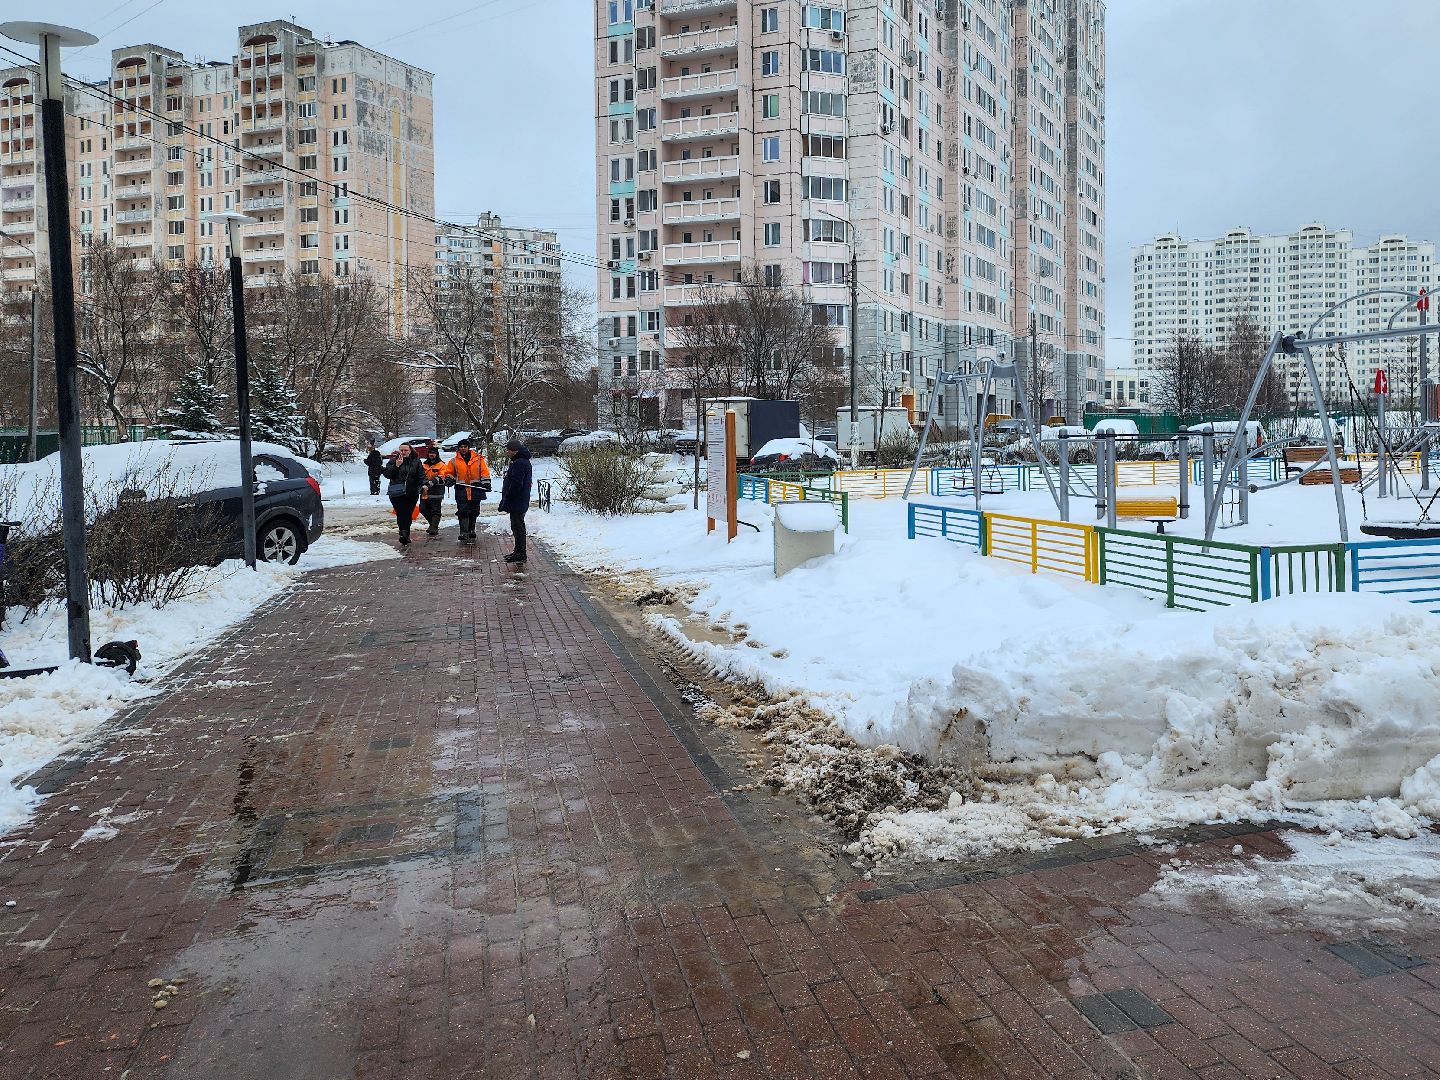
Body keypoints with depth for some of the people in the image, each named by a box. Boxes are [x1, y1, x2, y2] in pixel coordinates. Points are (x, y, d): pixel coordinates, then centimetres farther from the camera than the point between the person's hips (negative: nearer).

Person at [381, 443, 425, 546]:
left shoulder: (416, 461, 8)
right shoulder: (393, 461, 4)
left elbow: (421, 475, 7)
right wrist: (396, 466, -14)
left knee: (408, 515, 7)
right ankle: (404, 534, -22)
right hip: (397, 493, -2)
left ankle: (406, 535, 20)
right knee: (401, 514, -14)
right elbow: (387, 475, -3)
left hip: (412, 494, 2)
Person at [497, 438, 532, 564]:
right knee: (517, 526, 16)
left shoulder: (519, 463, -19)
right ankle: (518, 551, 23)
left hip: (517, 502, -11)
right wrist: (505, 500, 21)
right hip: (519, 502, 11)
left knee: (518, 526, -7)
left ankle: (520, 553, -4)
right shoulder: (522, 461, 17)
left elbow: (516, 484, -24)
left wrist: (507, 499, -18)